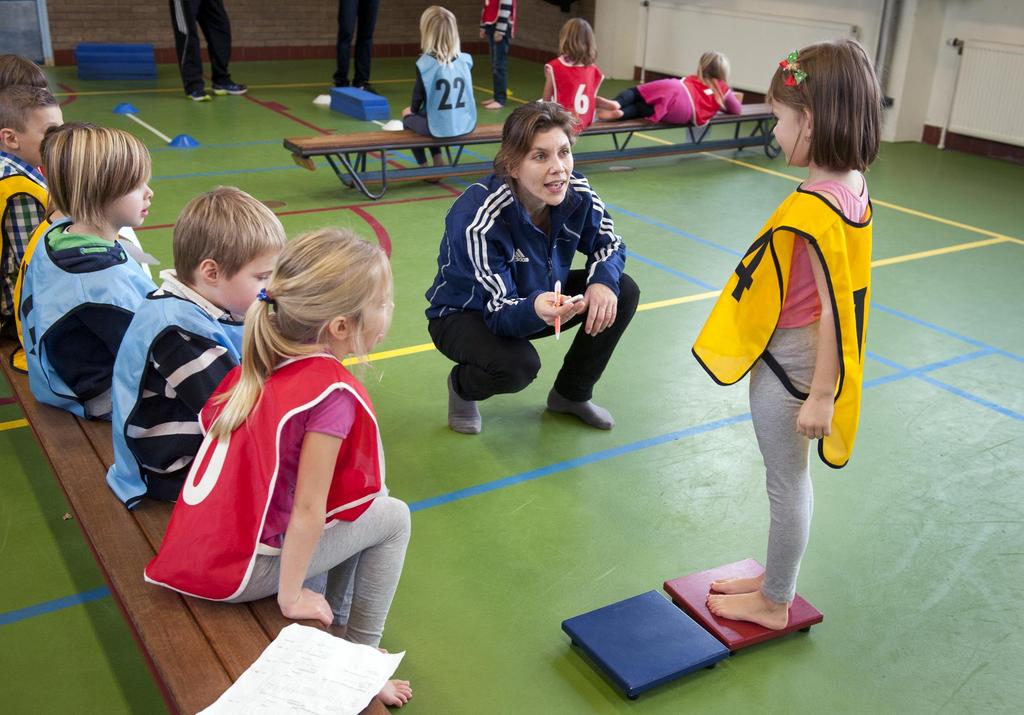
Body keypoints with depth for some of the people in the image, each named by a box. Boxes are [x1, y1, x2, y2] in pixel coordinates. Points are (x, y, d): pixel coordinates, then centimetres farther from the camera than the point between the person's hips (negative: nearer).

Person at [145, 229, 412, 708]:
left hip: (202, 544, 8)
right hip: (243, 569, -7)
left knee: (359, 504, 20)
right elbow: (307, 511, -22)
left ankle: (335, 622, 29)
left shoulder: (261, 360, -1)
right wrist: (292, 597, -8)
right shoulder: (332, 392, -23)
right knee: (392, 518, 7)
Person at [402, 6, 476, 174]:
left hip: (439, 128, -5)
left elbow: (419, 95, -3)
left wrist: (413, 110, 21)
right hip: (466, 125, 5)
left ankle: (424, 167, 26)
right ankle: (438, 161, 30)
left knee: (408, 116, 27)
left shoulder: (425, 63, -15)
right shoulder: (466, 60, -3)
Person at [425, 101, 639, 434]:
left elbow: (609, 245, -2)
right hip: (465, 314, -6)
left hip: (541, 296, 6)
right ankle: (462, 386, 4)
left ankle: (571, 394, 10)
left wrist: (603, 282, -26)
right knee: (517, 365, -35)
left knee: (623, 292, -11)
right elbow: (500, 312, -33)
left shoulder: (577, 192, -20)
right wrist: (534, 309, -57)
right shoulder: (477, 219, -35)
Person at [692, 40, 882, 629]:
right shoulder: (852, 188, 0)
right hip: (803, 356, 9)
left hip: (788, 362, -9)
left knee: (786, 482, 8)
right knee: (790, 479, 22)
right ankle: (776, 580, 40)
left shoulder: (813, 210, -27)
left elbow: (835, 307, -26)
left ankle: (773, 603, 28)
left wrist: (821, 396, -20)